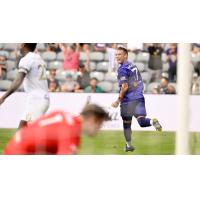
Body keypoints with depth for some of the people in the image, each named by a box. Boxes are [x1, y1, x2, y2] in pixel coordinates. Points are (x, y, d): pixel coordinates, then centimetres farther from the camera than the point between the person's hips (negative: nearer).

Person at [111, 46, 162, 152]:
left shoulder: (122, 69, -10)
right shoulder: (133, 66, 14)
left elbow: (125, 87, -17)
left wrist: (118, 100, -11)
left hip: (128, 100, -6)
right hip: (139, 98, 6)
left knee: (126, 123, 10)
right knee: (141, 121, -2)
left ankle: (128, 145, 17)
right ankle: (152, 121, -32)